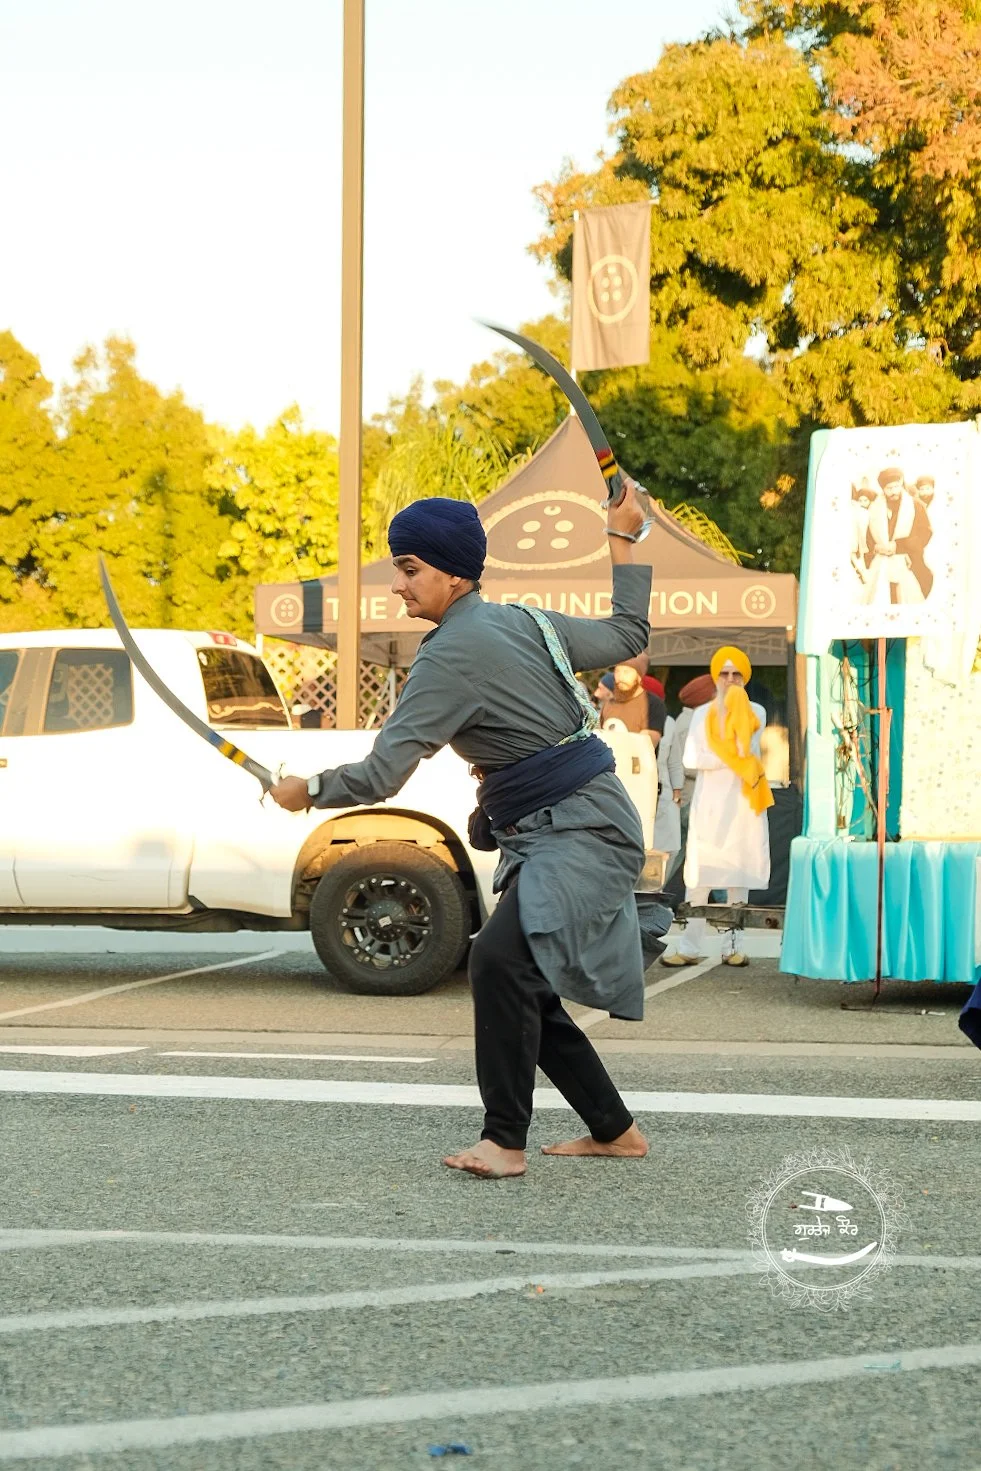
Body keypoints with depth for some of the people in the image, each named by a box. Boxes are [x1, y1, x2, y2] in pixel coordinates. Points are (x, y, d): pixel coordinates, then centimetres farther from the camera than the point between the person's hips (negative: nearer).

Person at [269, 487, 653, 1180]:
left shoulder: (453, 654, -16)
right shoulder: (524, 620, 10)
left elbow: (380, 775, -18)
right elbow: (627, 634, 25)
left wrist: (308, 790, 0)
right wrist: (622, 538, 36)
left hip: (581, 829, -10)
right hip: (548, 835, 10)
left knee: (502, 959, -27)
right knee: (524, 991, 12)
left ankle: (504, 1140, -26)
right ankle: (615, 1131, 23)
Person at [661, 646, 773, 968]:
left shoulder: (755, 712, 5)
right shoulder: (702, 714, 9)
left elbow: (745, 751, -11)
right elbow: (691, 758, -5)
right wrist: (734, 759, -12)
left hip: (742, 801, 0)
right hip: (709, 801, 0)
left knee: (738, 875, 2)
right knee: (699, 877, -6)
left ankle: (735, 947, 4)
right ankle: (689, 948, -7)